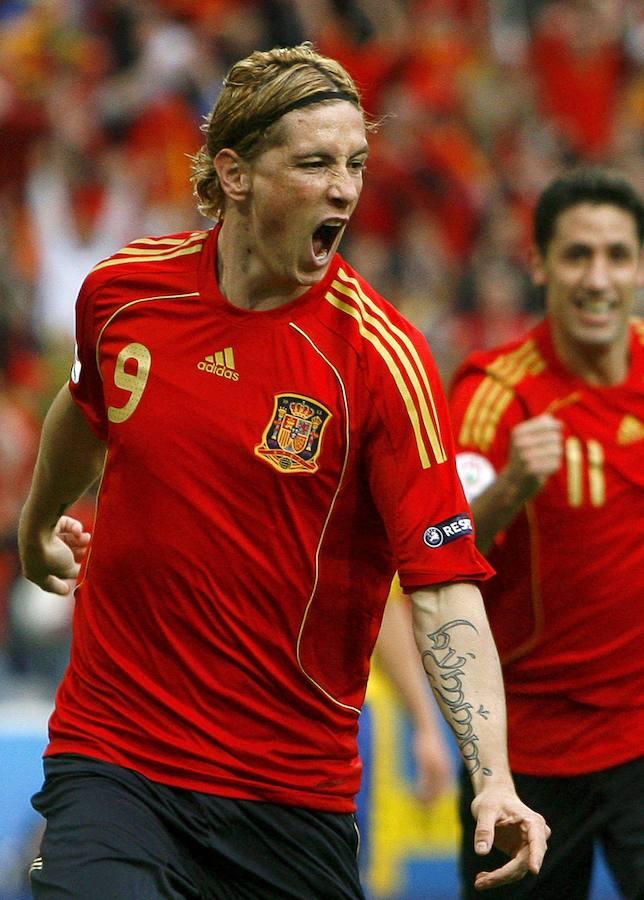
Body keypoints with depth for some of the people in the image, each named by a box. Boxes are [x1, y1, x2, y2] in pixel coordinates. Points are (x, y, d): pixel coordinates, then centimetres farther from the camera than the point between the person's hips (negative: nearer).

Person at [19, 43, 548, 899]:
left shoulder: (382, 355, -11)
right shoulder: (121, 290, -1)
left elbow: (444, 583, -15)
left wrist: (494, 777, -27)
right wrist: (38, 525, 40)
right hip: (111, 754, 1)